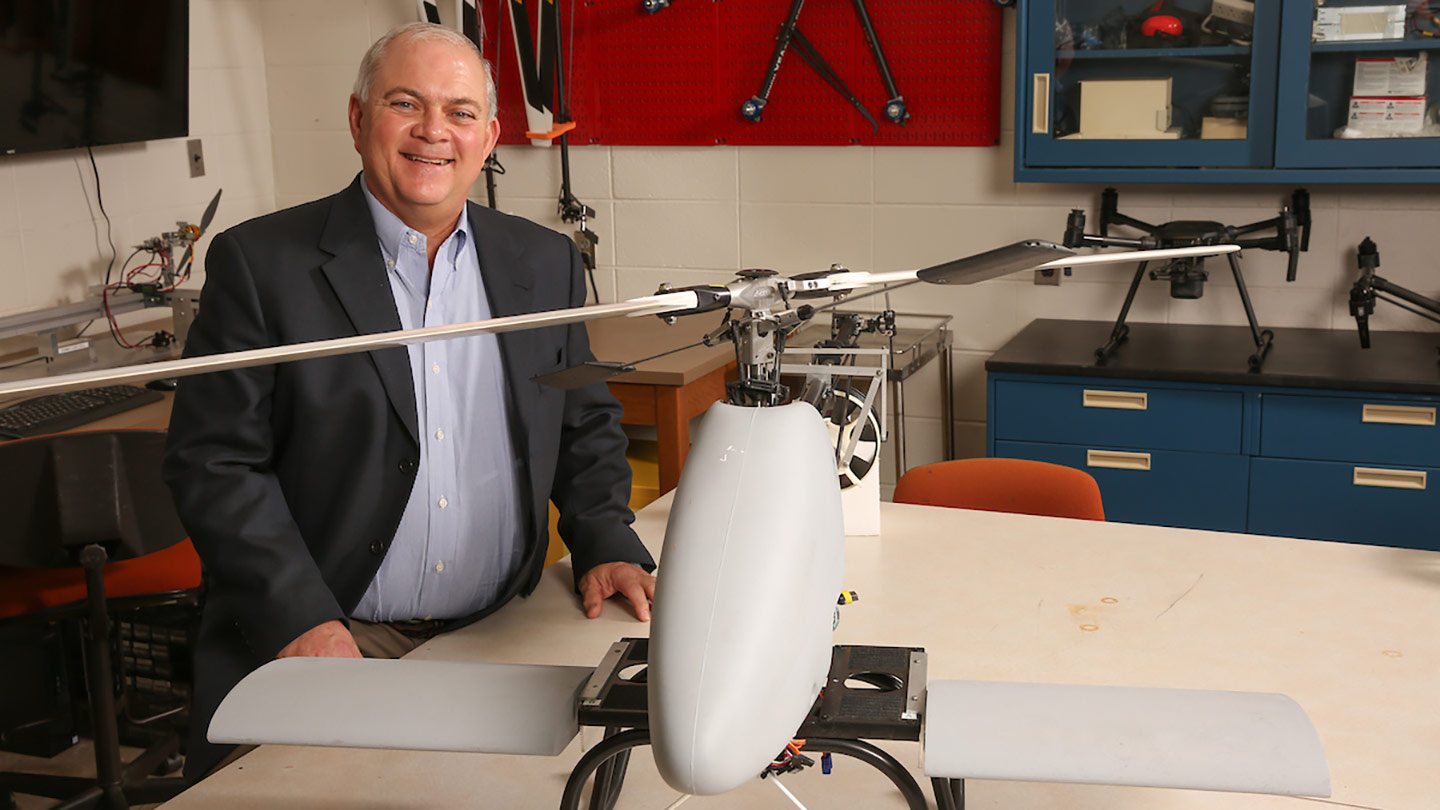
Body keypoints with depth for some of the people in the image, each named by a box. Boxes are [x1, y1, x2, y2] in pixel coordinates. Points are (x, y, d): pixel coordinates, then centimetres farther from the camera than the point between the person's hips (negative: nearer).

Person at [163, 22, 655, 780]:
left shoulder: (545, 263, 10)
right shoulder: (261, 262, -3)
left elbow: (586, 425, 19)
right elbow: (214, 462, -6)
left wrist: (605, 542, 3)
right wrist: (300, 619, -16)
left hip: (497, 636, 4)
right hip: (326, 643, -4)